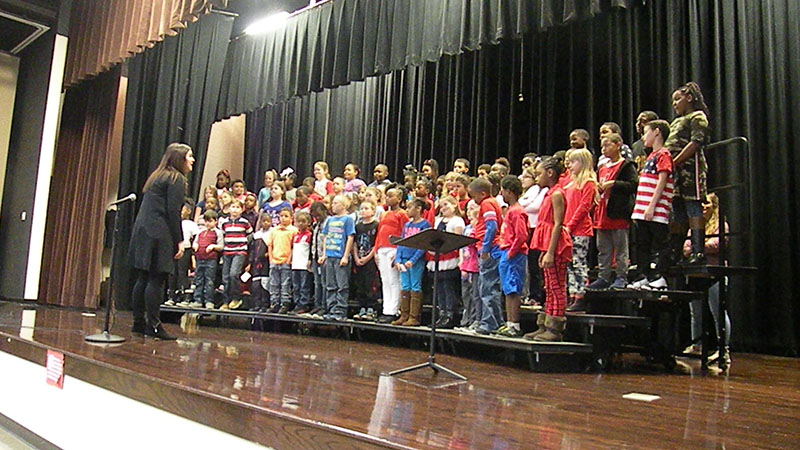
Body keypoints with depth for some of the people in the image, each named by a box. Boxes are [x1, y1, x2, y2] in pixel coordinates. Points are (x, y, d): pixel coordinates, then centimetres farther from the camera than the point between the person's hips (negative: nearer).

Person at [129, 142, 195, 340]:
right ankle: (153, 325, -5)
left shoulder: (157, 176, 23)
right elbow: (173, 211, -12)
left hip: (142, 232, 9)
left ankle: (139, 323, 15)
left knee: (143, 278, 10)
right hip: (158, 235, -9)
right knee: (156, 279, -7)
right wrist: (179, 241, -11)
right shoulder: (176, 179, -4)